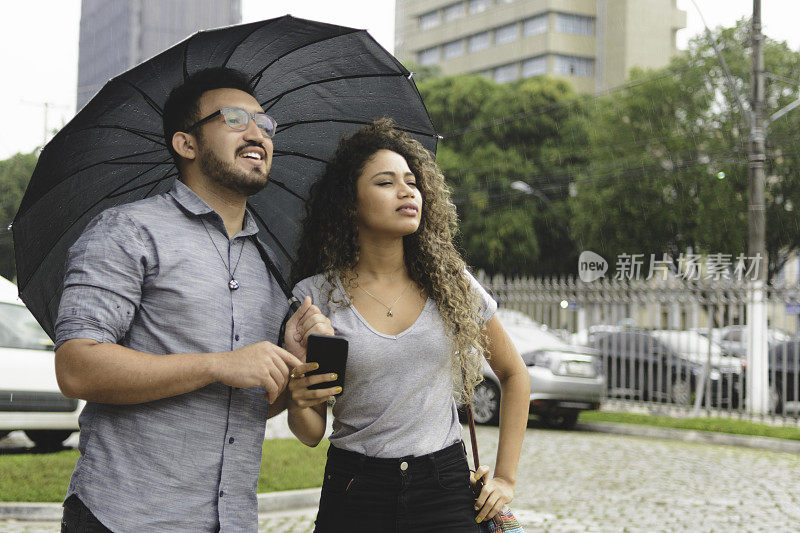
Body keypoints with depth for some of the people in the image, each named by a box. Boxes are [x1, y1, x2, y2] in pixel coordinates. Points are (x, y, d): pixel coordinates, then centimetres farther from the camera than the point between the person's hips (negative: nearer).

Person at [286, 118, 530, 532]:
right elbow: (312, 434, 0)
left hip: (446, 487, 1)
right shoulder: (314, 295, -4)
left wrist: (506, 476, 8)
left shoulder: (452, 284, 1)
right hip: (353, 496, -1)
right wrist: (298, 405, -23)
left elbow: (514, 374, 14)